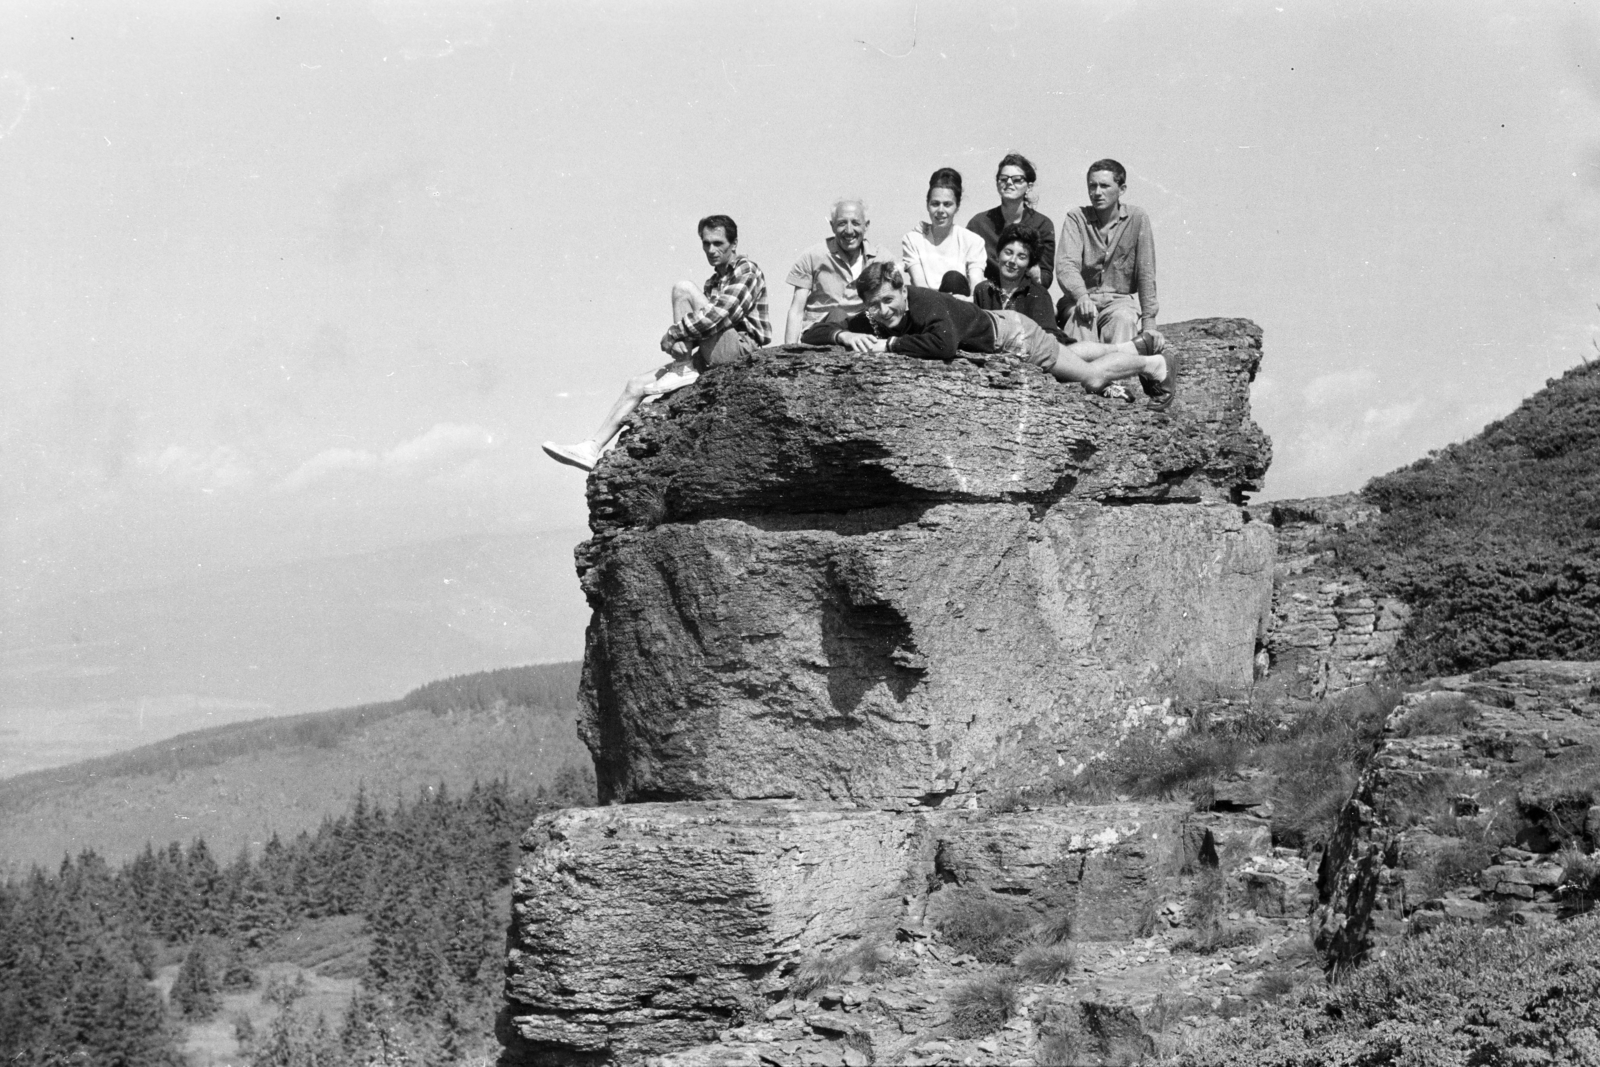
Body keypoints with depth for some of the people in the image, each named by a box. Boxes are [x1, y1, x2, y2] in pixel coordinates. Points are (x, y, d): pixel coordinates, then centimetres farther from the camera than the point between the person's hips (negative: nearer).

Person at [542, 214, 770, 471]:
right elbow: (698, 324, 18)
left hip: (740, 348, -9)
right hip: (711, 358, 9)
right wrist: (679, 341, -7)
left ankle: (684, 372, -14)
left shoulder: (746, 271, -4)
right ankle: (591, 449, -5)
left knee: (683, 289, -19)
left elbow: (718, 314, -19)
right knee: (635, 385, -1)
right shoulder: (713, 282, 25)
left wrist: (672, 334, -13)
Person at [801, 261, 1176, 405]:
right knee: (1070, 355, 32)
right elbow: (811, 334, -22)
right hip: (992, 325, 8)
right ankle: (1137, 345, 56)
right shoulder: (874, 318, -23)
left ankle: (1155, 363, 37)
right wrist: (845, 336, -43)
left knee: (1092, 378, 9)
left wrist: (890, 344, -51)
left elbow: (944, 344, -61)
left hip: (1011, 334, -8)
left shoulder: (926, 303, -42)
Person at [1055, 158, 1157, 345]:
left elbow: (1146, 273, -4)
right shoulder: (1076, 218, 0)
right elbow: (1066, 265, -14)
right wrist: (1081, 296, -34)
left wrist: (1149, 321, -12)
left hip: (1122, 299, 0)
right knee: (1081, 317, -33)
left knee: (1123, 318, -33)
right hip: (1081, 299, 0)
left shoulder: (1137, 218, -1)